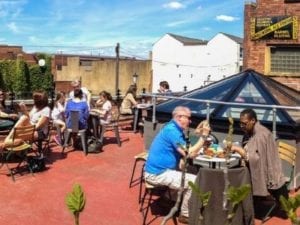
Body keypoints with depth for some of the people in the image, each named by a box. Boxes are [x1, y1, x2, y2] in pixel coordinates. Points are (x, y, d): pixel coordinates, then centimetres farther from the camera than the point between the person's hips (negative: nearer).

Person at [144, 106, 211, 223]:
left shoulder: (175, 129, 11)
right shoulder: (172, 131, -20)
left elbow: (187, 152, 14)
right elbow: (189, 154, -22)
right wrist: (204, 136, -17)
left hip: (159, 170, 10)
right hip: (157, 174, -10)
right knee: (195, 181, -12)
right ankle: (185, 215, 4)